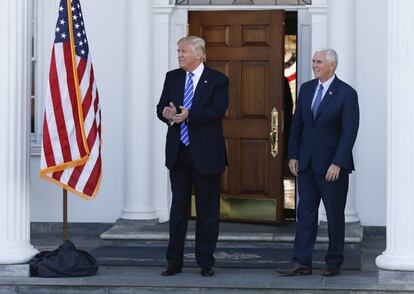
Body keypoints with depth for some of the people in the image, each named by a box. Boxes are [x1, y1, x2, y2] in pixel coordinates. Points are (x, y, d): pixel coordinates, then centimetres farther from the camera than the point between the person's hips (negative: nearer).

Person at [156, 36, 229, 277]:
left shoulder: (217, 80, -4)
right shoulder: (172, 77, 10)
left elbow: (218, 110, -17)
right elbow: (161, 107, 7)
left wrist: (189, 116, -27)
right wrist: (167, 114, -17)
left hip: (206, 153, -4)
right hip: (178, 152, 4)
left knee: (207, 210, 4)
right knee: (178, 208, 7)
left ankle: (205, 262, 13)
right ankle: (174, 262, 13)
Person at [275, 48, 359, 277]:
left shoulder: (346, 94, -9)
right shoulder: (306, 88, 8)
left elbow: (349, 132, -12)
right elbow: (297, 124, 12)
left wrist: (337, 164, -18)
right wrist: (293, 155, 5)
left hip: (332, 166, -5)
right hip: (306, 163, 5)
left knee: (335, 215, 6)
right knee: (305, 214, 4)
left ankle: (334, 262, 16)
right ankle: (301, 262, 6)